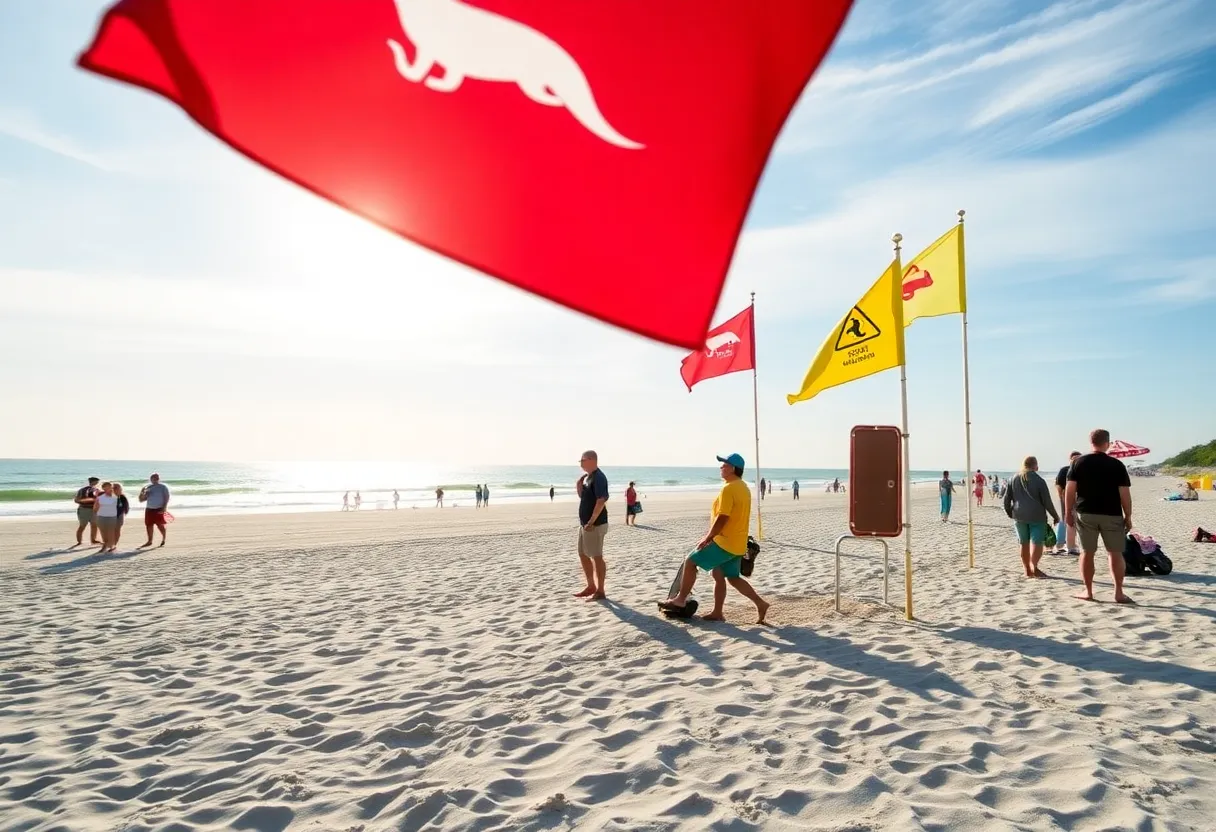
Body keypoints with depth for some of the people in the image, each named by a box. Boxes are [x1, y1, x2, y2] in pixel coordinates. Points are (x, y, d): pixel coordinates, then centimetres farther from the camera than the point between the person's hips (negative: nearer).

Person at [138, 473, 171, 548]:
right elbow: (141, 500, 15)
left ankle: (164, 538, 18)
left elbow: (166, 498, -6)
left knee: (160, 525, -4)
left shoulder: (163, 487, 0)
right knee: (149, 525, 4)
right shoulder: (148, 487, 13)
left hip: (159, 509, -5)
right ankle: (149, 541, 14)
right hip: (149, 509, 5)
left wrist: (164, 508, -16)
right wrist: (142, 493, -6)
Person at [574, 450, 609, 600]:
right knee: (583, 555, 16)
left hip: (595, 524, -10)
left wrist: (591, 522, -24)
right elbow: (583, 497, 24)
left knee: (597, 557, -3)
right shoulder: (588, 476, 14)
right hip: (585, 523, 10)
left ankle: (600, 591, 5)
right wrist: (578, 485, 5)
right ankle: (591, 586, 26)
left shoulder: (598, 477, -16)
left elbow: (601, 501, -24)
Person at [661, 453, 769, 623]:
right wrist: (712, 534, 19)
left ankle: (680, 599, 6)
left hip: (725, 543, -9)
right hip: (737, 544, 9)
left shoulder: (728, 489, -18)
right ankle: (760, 604, 15)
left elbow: (721, 519, -22)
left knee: (691, 562, -1)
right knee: (733, 578, 19)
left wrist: (707, 538, -11)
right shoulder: (743, 488, 13)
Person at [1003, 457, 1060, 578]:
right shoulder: (1039, 481, -4)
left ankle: (1028, 570, 14)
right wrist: (1055, 516, 6)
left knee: (1024, 543, 10)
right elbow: (1047, 501, -4)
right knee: (1037, 541, -6)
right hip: (1036, 516, -4)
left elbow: (1007, 499, 9)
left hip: (1019, 516, 4)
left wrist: (1010, 513, 21)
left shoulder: (1013, 480, 9)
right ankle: (1034, 567, -24)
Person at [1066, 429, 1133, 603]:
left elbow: (1070, 489, -4)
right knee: (1115, 553, 9)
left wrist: (1068, 512, 3)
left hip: (1086, 513, 1)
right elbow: (1124, 493, -5)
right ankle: (1119, 593, 9)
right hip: (1112, 515, -1)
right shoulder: (1117, 465, -3)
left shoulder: (1079, 463, 0)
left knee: (1087, 553, 6)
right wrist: (1128, 516, 3)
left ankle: (1088, 591, 10)